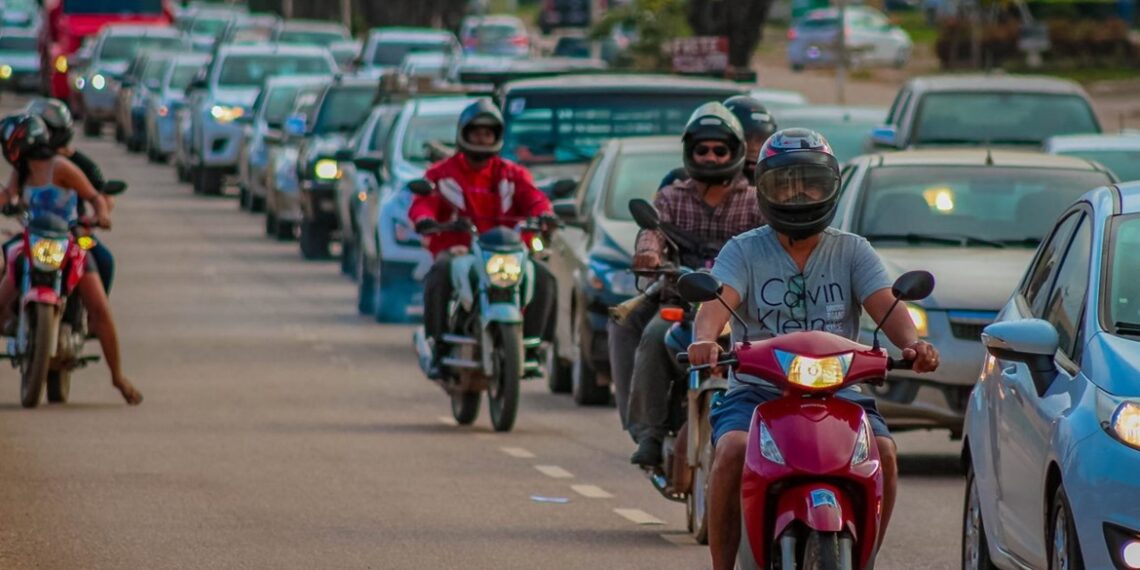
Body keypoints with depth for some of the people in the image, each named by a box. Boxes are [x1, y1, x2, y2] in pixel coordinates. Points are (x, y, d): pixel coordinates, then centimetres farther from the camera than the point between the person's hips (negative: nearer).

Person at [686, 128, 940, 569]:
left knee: (882, 453, -25)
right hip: (757, 390, -1)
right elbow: (718, 301, -11)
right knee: (733, 450, -31)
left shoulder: (852, 252, 13)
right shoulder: (744, 251, 8)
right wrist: (704, 339, -35)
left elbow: (885, 306, -3)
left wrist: (911, 342, -27)